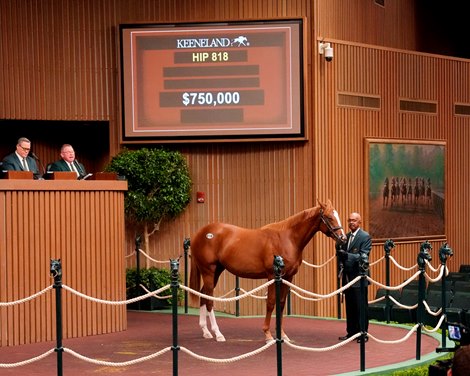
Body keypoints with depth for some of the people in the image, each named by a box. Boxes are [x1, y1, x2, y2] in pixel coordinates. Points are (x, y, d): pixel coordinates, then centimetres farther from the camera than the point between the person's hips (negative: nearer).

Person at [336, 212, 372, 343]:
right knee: (349, 306, 11)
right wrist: (341, 264, -1)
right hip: (347, 277, 7)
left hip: (358, 277, -7)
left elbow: (363, 257, -17)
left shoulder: (365, 237, -8)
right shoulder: (346, 237, 14)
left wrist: (346, 255, -28)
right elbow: (341, 253, 20)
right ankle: (351, 332, 18)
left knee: (361, 307, -2)